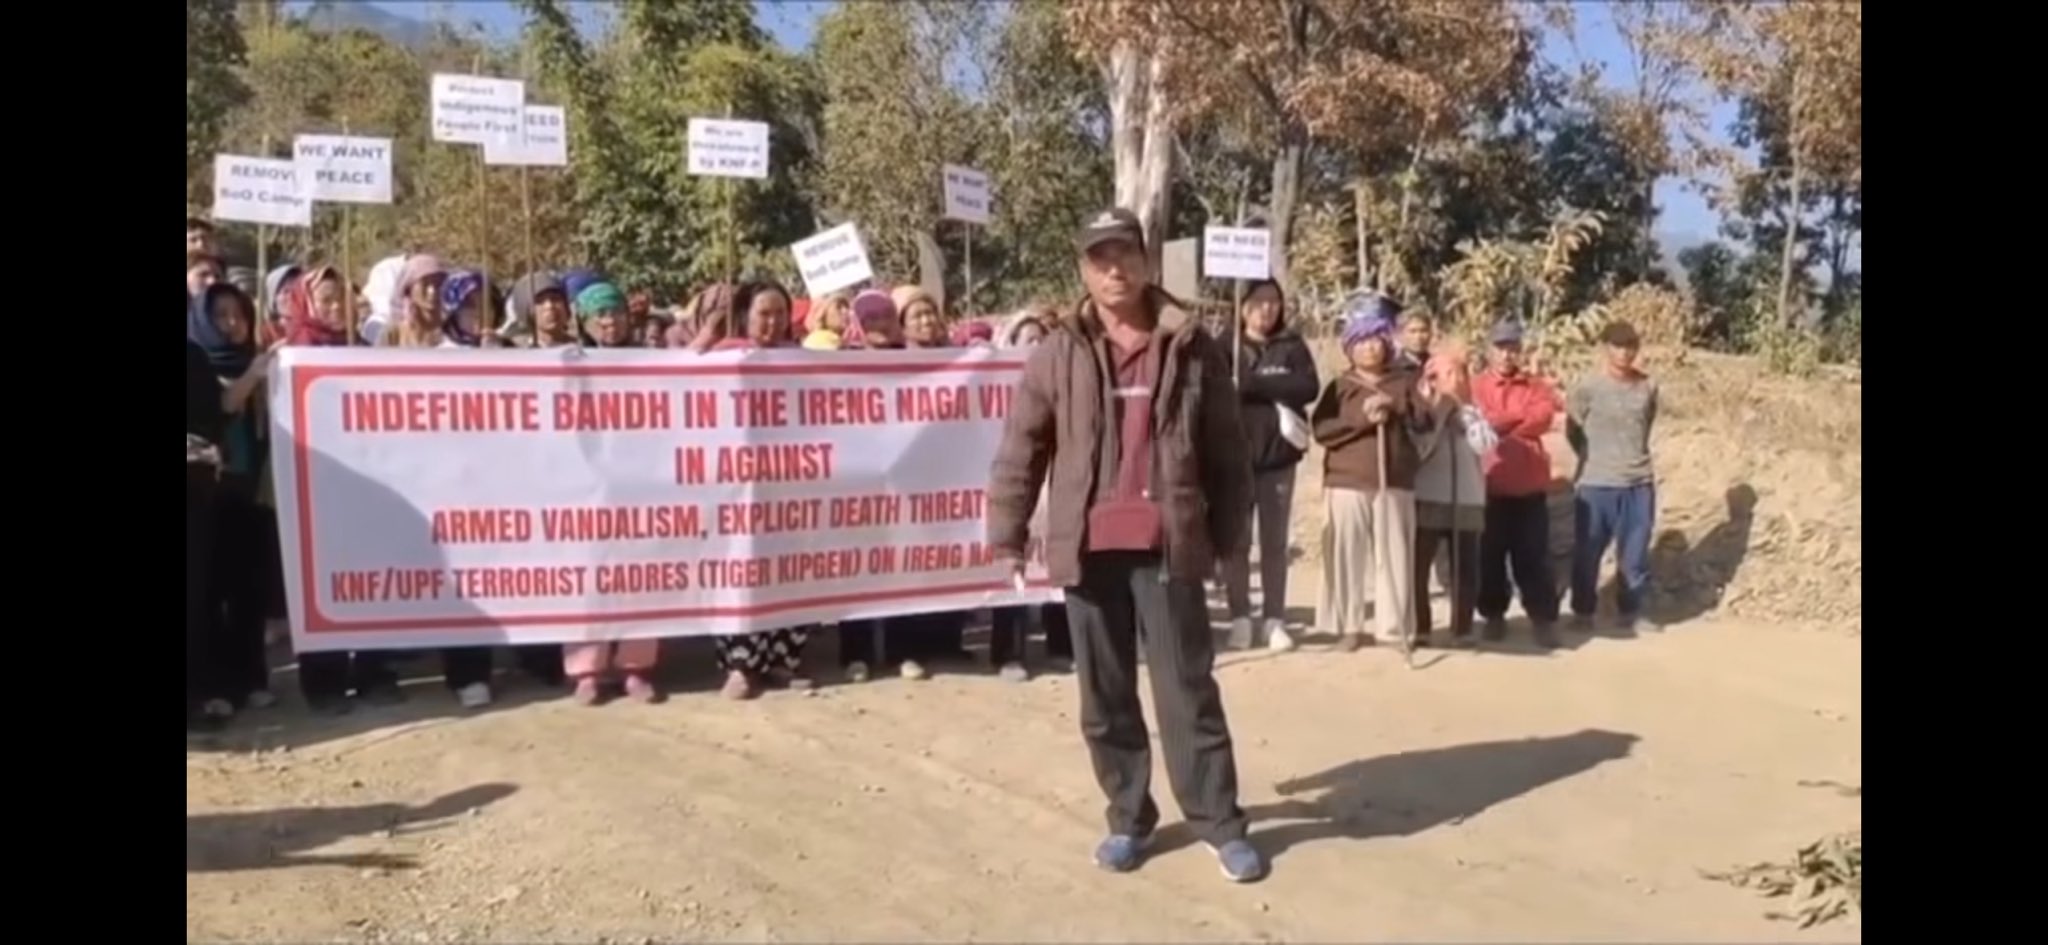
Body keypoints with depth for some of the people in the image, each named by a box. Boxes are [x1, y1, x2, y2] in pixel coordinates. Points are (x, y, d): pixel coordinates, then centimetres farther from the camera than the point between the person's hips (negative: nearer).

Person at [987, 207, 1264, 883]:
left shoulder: (1191, 350, 2)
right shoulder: (1058, 355, 4)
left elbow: (1226, 450, 5)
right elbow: (1020, 449, 4)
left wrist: (1228, 535, 3)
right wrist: (1008, 535, 1)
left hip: (1169, 545, -2)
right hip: (1088, 547, 2)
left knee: (1188, 688, 3)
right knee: (1105, 695, 11)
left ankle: (1220, 823, 14)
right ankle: (1128, 817, 25)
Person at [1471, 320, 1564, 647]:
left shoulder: (1537, 386, 8)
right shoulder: (1476, 386, 2)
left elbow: (1543, 417, -10)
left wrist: (1499, 424, -13)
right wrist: (1520, 417, -12)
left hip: (1529, 485, 1)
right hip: (1488, 486, -1)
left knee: (1533, 555, 4)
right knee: (1490, 555, 7)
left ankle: (1544, 618, 11)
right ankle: (1494, 616, 20)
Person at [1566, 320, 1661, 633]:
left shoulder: (1648, 387, 3)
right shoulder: (1588, 388, -8)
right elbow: (1572, 432, 1)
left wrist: (1633, 456, 13)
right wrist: (1596, 457, 9)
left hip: (1640, 483, 3)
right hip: (1596, 484, -3)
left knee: (1635, 553, 9)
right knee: (1587, 554, 4)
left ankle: (1629, 612, 22)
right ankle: (1583, 612, 18)